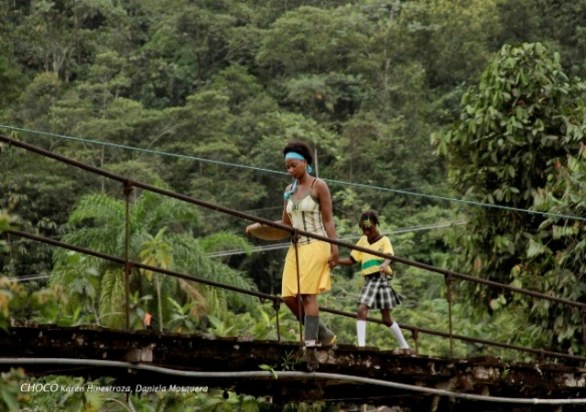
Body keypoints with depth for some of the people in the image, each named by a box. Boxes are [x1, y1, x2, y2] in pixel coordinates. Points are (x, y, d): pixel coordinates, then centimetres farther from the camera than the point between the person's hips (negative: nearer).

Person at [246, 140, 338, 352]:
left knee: (307, 294, -14)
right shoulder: (290, 190, 14)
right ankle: (324, 335, 13)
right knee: (289, 296, 0)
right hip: (296, 247, 7)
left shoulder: (318, 186, -4)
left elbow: (328, 221, -6)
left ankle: (311, 342, -13)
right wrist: (261, 225, 2)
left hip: (315, 246, -7)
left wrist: (334, 250, -13)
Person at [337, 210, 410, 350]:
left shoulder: (384, 240, -2)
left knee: (386, 318, 3)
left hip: (382, 279, -4)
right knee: (361, 310, -18)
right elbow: (351, 260, 12)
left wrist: (384, 264, -44)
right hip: (369, 281, 4)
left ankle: (404, 346, 20)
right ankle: (361, 345, -22)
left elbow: (389, 256, -21)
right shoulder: (362, 241, 12)